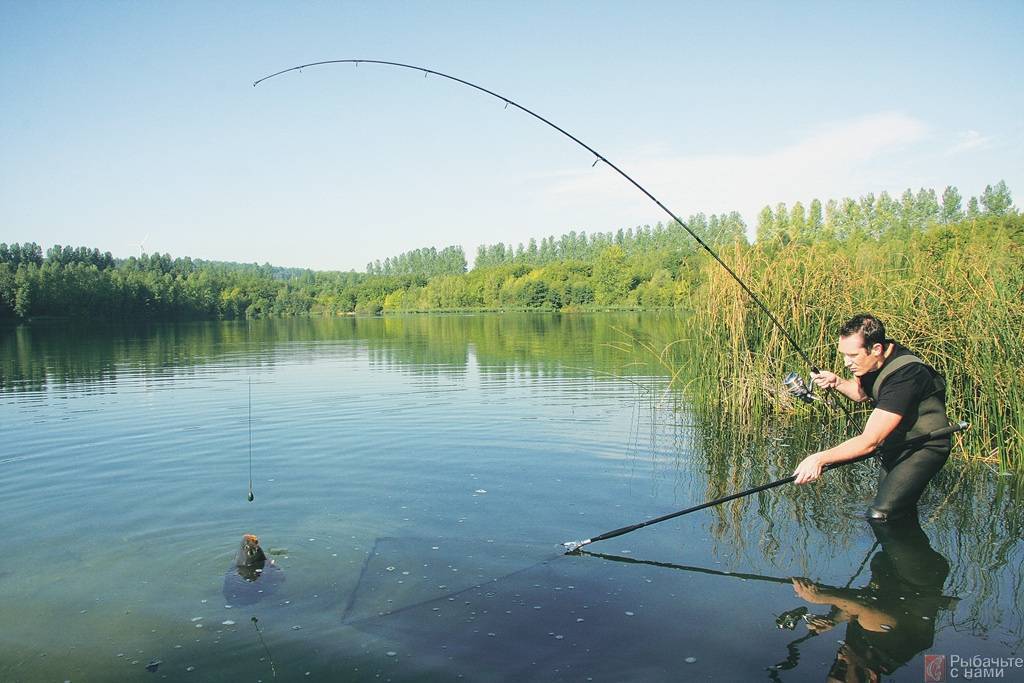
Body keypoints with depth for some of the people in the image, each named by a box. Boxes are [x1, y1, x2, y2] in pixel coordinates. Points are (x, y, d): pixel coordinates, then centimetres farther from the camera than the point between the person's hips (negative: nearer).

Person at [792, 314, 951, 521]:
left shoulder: (904, 376, -35)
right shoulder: (869, 361, -9)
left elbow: (870, 441, -38)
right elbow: (861, 394, 13)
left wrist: (821, 458, -44)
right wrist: (837, 382, -8)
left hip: (923, 447, -9)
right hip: (895, 445, 9)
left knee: (880, 516, -19)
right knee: (901, 513, 20)